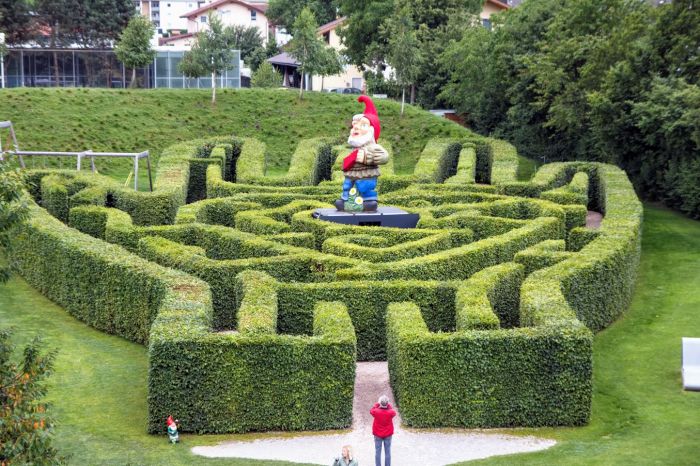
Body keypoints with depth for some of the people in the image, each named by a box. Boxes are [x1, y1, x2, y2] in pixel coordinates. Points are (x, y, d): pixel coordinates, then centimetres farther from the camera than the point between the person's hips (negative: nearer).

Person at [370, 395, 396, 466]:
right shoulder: (391, 412, -18)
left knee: (378, 452, 8)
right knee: (388, 452, 8)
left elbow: (371, 411, 3)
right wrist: (389, 406, 5)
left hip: (378, 434, 0)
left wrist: (377, 404, 7)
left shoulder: (376, 411, -20)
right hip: (388, 434, 0)